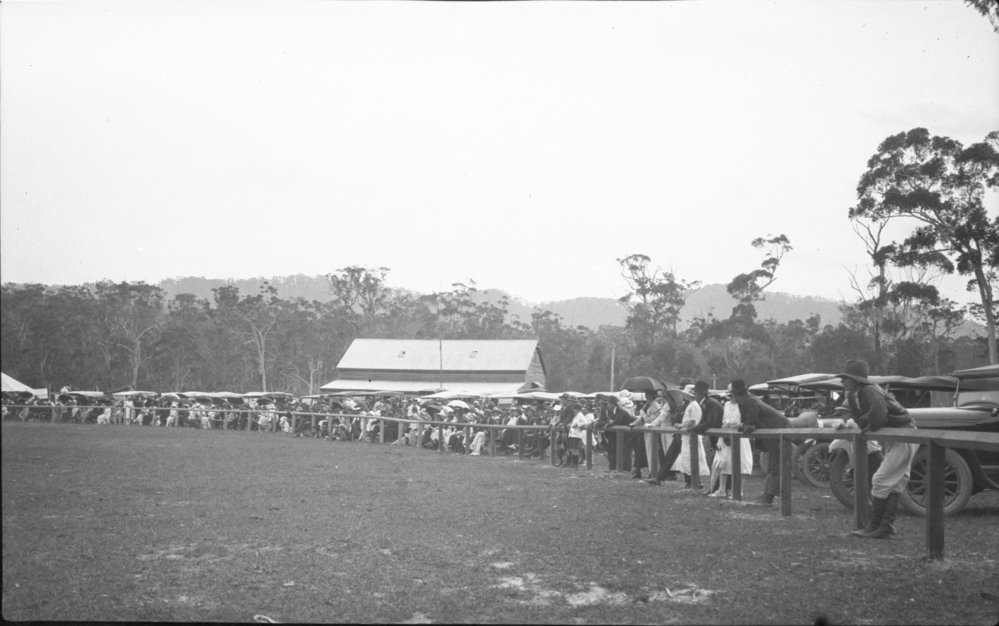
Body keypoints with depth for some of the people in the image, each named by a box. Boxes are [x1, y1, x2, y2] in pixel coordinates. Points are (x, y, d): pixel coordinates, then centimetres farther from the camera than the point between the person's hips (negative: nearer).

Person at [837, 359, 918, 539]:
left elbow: (878, 416, -33)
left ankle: (874, 527, -2)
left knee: (880, 481, -8)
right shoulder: (861, 393, 11)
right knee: (894, 484, 11)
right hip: (895, 440, 11)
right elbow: (862, 420, 9)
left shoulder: (870, 391, -20)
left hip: (904, 439, -11)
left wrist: (869, 427, -15)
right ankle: (885, 527, 16)